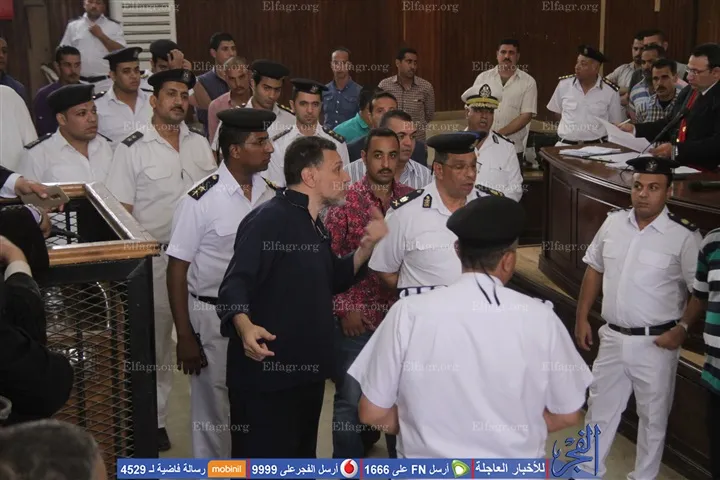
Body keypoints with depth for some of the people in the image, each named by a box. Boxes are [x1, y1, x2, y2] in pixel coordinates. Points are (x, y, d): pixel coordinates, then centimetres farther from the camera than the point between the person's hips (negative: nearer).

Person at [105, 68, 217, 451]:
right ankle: (153, 417, 20)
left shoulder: (199, 143, 7)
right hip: (156, 256, -3)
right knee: (156, 337, 7)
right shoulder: (132, 149, -5)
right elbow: (121, 211, -6)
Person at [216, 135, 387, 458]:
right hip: (266, 374, -10)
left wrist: (367, 246, 7)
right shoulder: (269, 219, -16)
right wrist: (244, 326, -44)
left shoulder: (313, 225, 15)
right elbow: (235, 283, -25)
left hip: (307, 371, 10)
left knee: (302, 458, 21)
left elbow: (333, 280, 22)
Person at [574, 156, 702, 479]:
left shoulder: (684, 237, -14)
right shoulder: (613, 223, 0)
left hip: (655, 343, -4)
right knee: (600, 409, 17)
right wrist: (582, 318, 12)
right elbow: (594, 270, 11)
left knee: (653, 416, 13)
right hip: (612, 338, 4)